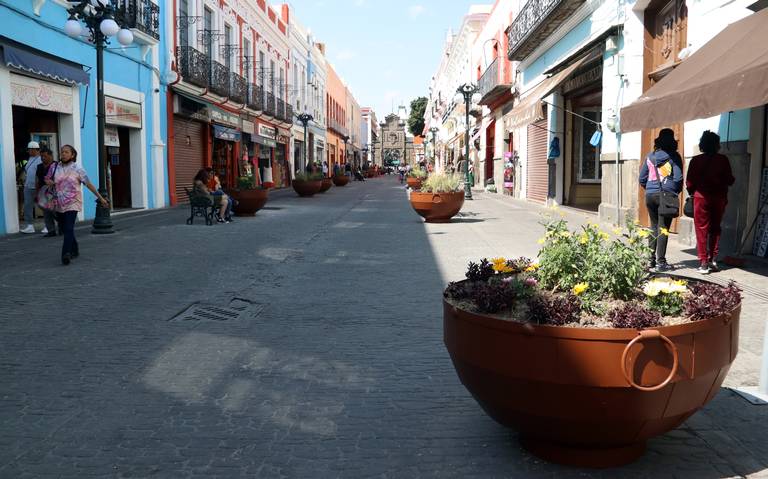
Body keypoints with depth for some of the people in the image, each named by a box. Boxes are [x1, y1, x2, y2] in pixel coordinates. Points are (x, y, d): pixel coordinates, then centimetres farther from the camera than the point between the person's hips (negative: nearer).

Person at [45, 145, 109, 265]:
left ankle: (66, 254, -22)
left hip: (72, 203, -5)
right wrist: (49, 183, -5)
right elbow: (47, 180, 21)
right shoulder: (55, 168, 7)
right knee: (64, 229, 13)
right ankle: (74, 250, 31)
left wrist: (101, 198, -3)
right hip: (59, 204, 5)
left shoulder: (77, 169, -3)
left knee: (69, 229, -16)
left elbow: (89, 184, -2)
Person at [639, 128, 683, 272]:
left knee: (654, 227, 14)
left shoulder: (650, 157, 7)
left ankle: (651, 260, 17)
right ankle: (660, 262, -2)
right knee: (663, 228, -1)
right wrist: (676, 191, 8)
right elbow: (678, 178, -9)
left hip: (650, 195, 4)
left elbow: (642, 179, 9)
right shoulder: (673, 156, -5)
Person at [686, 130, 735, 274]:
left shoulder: (696, 160, -5)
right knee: (715, 229, 16)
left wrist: (692, 192, 14)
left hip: (702, 197, -2)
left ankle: (703, 263, -1)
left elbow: (689, 182, -6)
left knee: (702, 230, 2)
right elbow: (730, 180, -2)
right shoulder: (723, 160, -4)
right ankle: (713, 260, 16)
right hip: (719, 198, 2)